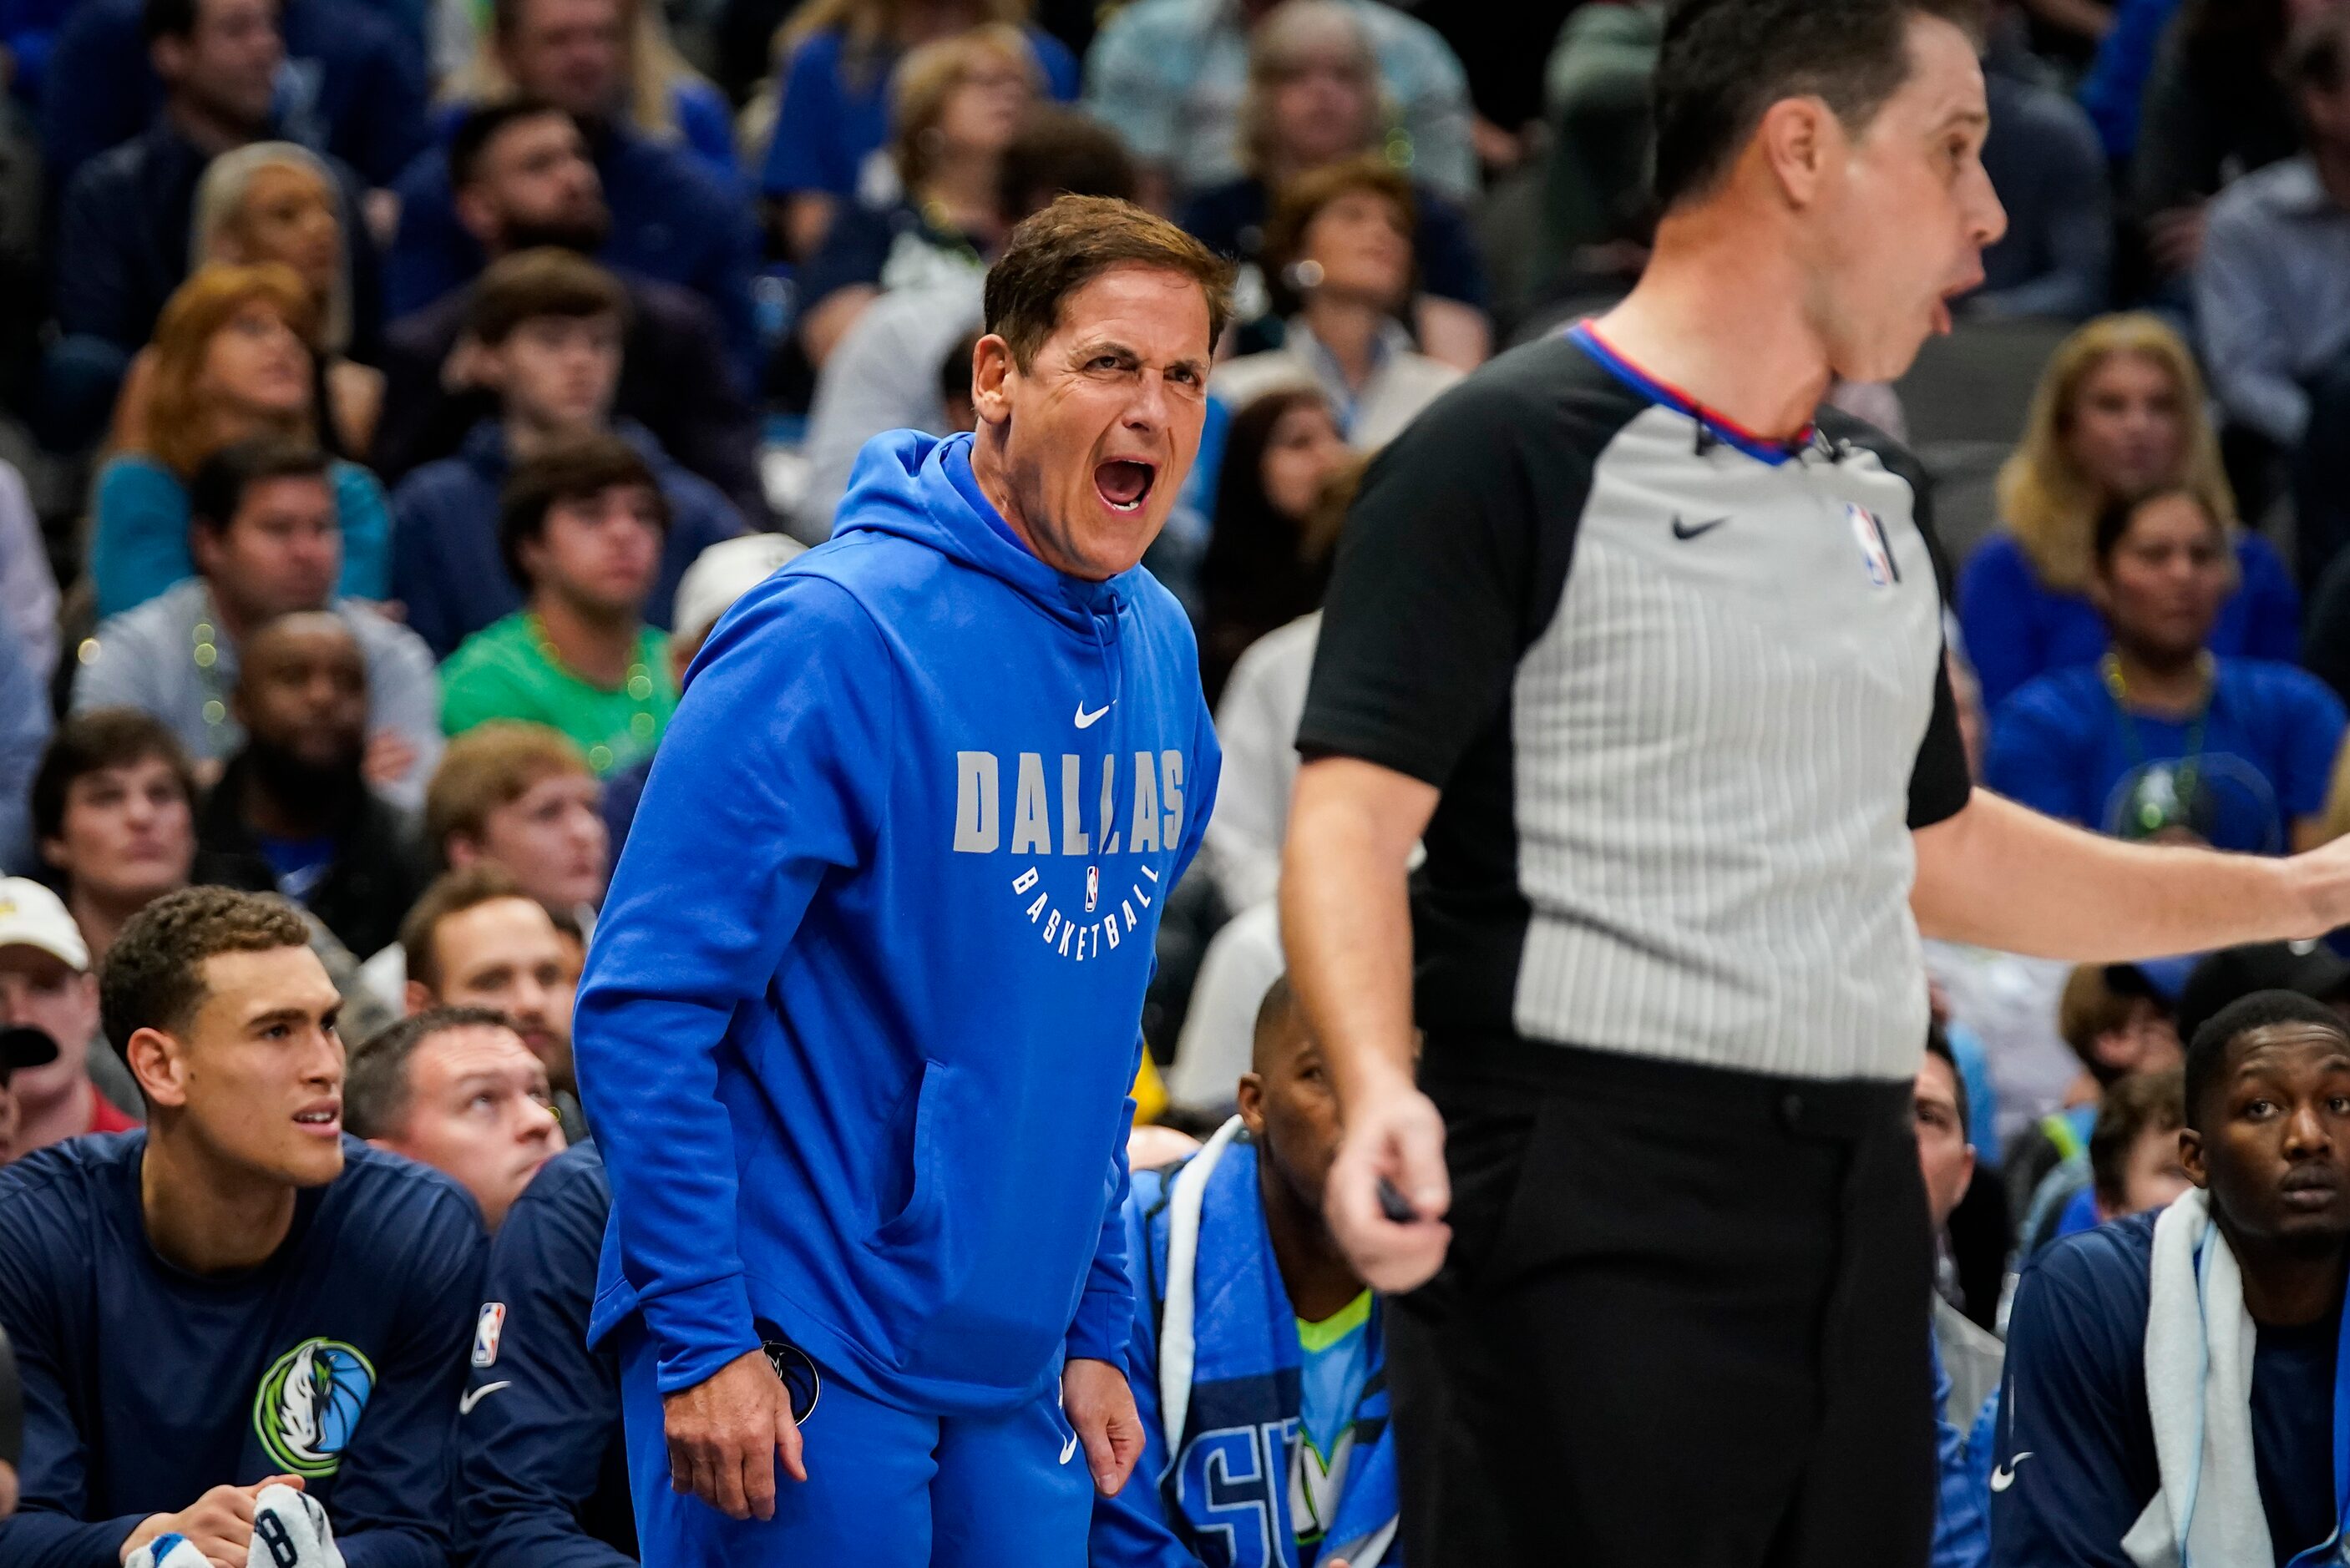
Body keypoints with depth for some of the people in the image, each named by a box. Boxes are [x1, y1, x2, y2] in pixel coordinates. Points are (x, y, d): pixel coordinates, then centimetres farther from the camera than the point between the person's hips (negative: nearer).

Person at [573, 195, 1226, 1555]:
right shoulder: (831, 639, -13)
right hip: (798, 1369, -7)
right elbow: (644, 1006, -15)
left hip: (1016, 1385, 7)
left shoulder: (1157, 651, 10)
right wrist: (700, 1345, -18)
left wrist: (1097, 1328, 15)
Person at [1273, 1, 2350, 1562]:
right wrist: (1379, 1086, -32)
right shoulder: (1509, 455, -7)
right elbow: (1354, 815, -13)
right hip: (1593, 1211, -7)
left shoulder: (1875, 495, 19)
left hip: (1856, 1213, 7)